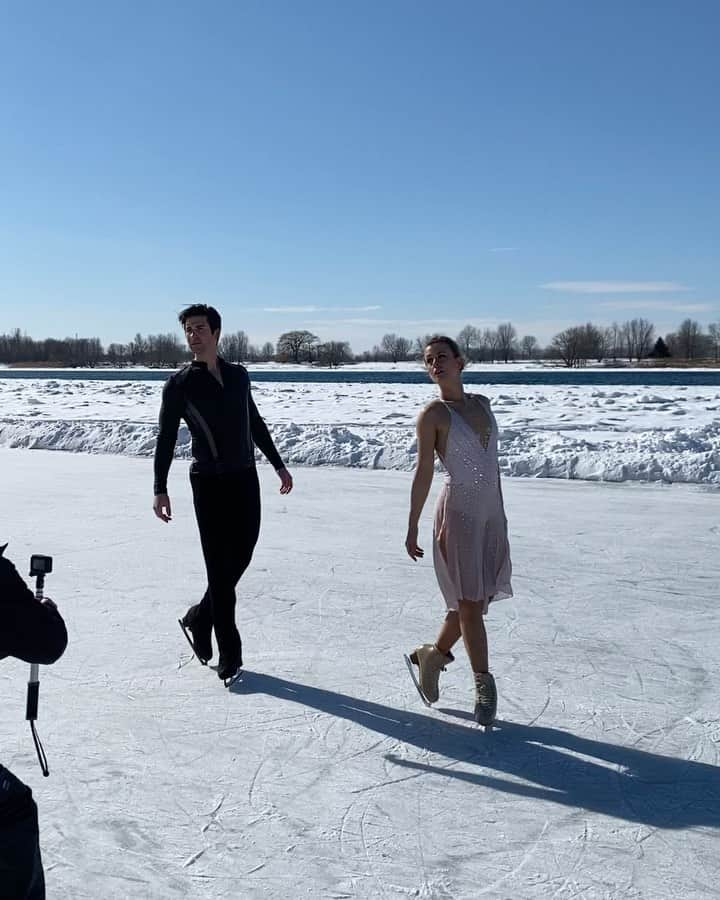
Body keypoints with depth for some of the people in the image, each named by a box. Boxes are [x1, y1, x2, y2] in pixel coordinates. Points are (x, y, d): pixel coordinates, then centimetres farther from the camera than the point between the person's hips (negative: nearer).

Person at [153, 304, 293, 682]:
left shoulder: (239, 375, 10)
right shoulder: (180, 384, -3)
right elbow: (166, 439, -4)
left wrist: (278, 465, 20)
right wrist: (160, 489, -13)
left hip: (245, 477, 5)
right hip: (209, 481, -5)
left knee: (241, 555, 8)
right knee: (220, 565, -3)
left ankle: (200, 618, 30)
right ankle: (229, 652, 5)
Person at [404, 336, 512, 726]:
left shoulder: (482, 403, 10)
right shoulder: (433, 414, -6)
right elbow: (424, 471, -7)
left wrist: (500, 510, 17)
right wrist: (413, 528, -9)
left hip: (491, 512, 6)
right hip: (458, 512, -6)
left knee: (475, 600, 10)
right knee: (469, 601, -3)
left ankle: (433, 654, 29)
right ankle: (484, 683, 8)